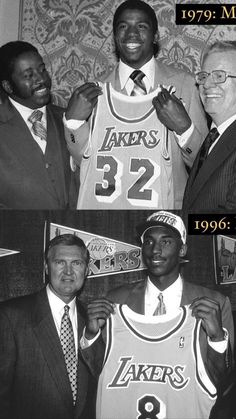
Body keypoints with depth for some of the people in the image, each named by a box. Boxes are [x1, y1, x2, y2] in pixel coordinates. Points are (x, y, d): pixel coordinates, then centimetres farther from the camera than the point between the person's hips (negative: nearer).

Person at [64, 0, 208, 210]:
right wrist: (73, 119, -10)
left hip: (162, 207, -1)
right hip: (100, 204, 2)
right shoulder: (95, 89, 0)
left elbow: (203, 161, -4)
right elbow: (82, 159, 4)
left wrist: (183, 126, -20)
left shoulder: (182, 84, -6)